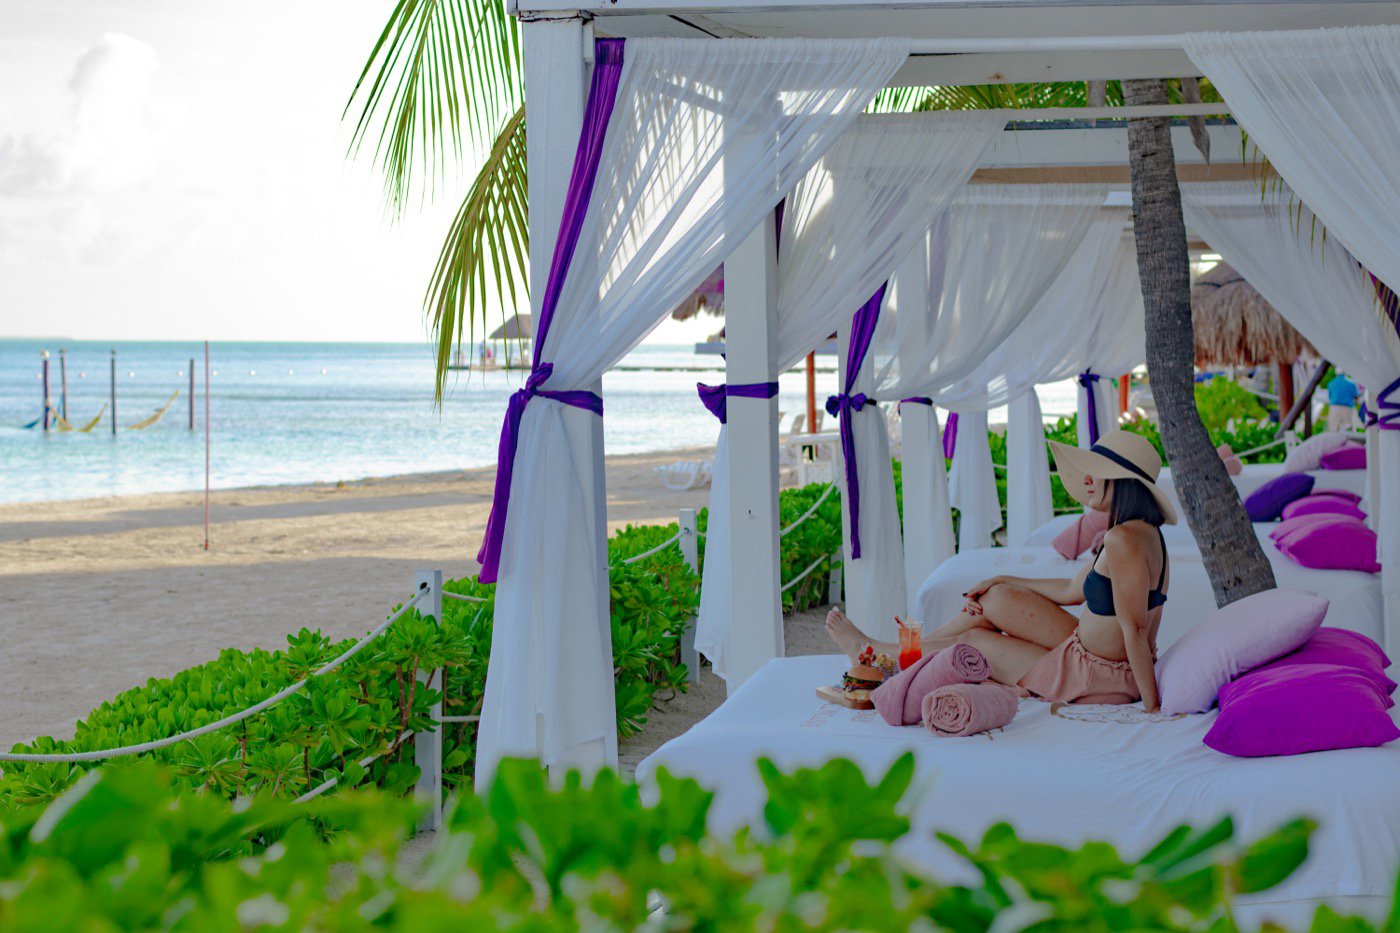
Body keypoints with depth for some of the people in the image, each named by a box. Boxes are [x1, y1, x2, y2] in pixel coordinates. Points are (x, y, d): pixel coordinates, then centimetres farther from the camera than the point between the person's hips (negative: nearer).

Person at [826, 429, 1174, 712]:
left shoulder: (1124, 540, -27)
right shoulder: (1140, 531, 8)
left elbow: (1134, 628, -27)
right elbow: (1074, 590, 17)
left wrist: (1153, 707, -27)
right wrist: (1002, 582, 21)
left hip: (1100, 677, -9)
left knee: (973, 640, 8)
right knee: (997, 599, 11)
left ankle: (876, 656, 32)